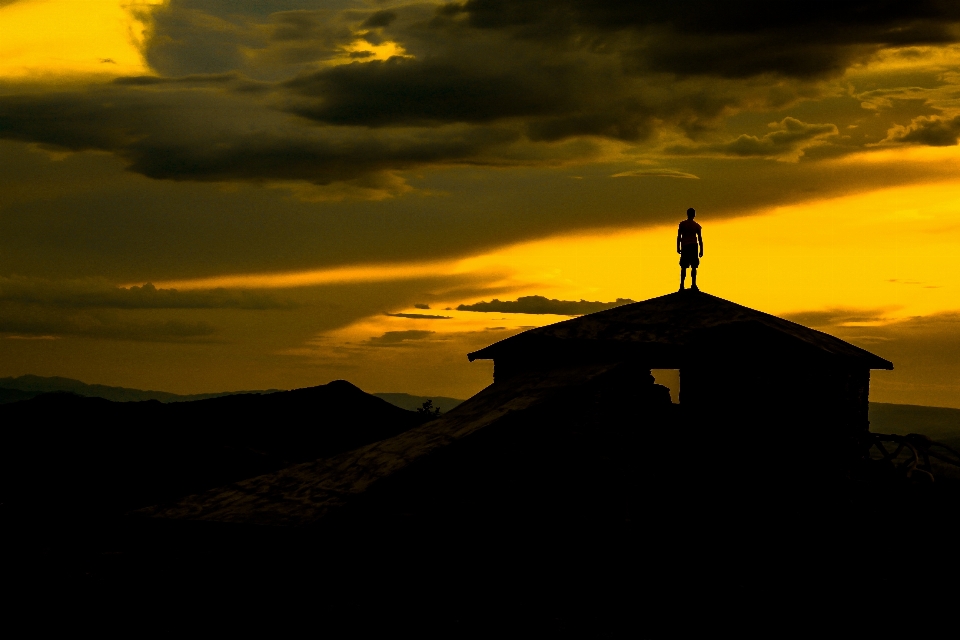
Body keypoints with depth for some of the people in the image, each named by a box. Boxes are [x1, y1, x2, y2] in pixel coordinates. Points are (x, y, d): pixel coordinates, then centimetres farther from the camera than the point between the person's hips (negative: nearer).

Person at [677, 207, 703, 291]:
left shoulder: (682, 224, 5)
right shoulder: (697, 225, 7)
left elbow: (679, 236, -1)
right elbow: (700, 238, 5)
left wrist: (678, 247, 3)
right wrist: (701, 250, 7)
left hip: (685, 246, 0)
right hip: (694, 246, 0)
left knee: (683, 267, 2)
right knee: (694, 266, 1)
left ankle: (682, 285, -5)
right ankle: (693, 285, -7)